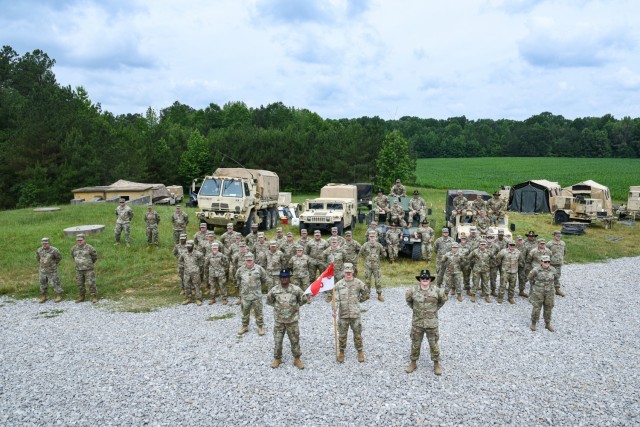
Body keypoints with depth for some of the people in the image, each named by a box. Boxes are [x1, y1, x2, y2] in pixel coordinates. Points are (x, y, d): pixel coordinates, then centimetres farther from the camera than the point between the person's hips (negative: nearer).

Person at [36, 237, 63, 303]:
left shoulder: (54, 250, -16)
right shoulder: (39, 250, -2)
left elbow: (59, 257, -1)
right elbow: (37, 258, 20)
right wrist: (41, 264, 15)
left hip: (52, 271, -5)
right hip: (43, 270, 5)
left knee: (55, 283, -1)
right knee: (43, 284, 10)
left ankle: (59, 296, 9)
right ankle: (43, 297, 21)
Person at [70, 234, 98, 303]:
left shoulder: (89, 248, -11)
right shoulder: (74, 248, 3)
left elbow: (95, 256, 3)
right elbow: (73, 256, 24)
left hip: (89, 269, -5)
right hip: (79, 270, 5)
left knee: (91, 283, -6)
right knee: (80, 284, 11)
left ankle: (94, 297, 3)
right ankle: (81, 297, 24)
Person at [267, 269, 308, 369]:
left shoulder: (296, 289, -10)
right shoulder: (274, 290, -8)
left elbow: (303, 300, 4)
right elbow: (269, 301, 9)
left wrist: (295, 306, 4)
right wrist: (277, 306, 4)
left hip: (292, 320, 0)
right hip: (278, 321, 1)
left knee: (295, 340, 9)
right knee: (277, 341, 10)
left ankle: (297, 359, 25)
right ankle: (277, 358, 29)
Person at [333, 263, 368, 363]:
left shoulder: (358, 283, -4)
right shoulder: (339, 284, -4)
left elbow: (366, 295, 8)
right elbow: (336, 299, -10)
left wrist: (357, 300, 6)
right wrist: (334, 311, -22)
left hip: (355, 314, 0)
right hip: (343, 314, 0)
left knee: (357, 334, 9)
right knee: (342, 335, 10)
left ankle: (360, 352, 26)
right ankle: (341, 352, 27)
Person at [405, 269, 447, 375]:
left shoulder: (436, 291, -10)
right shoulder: (413, 290, -9)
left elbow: (443, 299, 10)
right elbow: (408, 299, 12)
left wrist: (435, 309, 10)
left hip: (432, 323, -1)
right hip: (417, 322, 1)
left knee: (434, 344, 10)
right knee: (415, 344, 12)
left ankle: (436, 364, 26)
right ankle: (413, 363, 28)